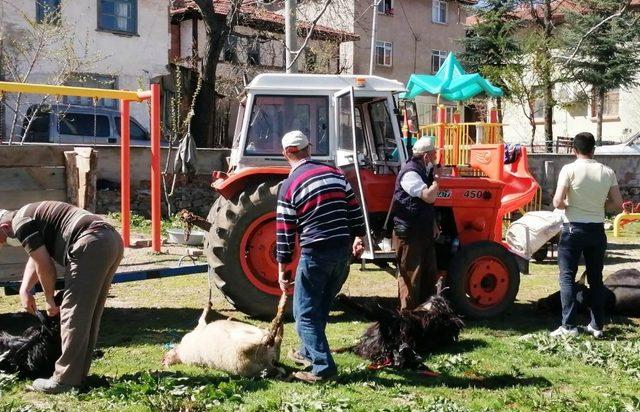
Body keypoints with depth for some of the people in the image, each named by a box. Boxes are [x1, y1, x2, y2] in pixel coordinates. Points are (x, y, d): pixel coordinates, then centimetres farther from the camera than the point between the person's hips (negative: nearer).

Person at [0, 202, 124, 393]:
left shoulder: (20, 222, 2)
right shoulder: (33, 215, 31)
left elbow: (44, 266, 0)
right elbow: (35, 259, 37)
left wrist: (50, 301, 12)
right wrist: (24, 290, 24)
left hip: (92, 244, -10)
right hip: (113, 240, 10)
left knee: (74, 315, -4)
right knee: (88, 316, 16)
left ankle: (65, 381, 0)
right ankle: (78, 374, 23)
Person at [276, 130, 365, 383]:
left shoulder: (290, 186, -7)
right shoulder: (334, 173, 8)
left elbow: (285, 232, -5)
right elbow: (354, 209, 8)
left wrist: (282, 270, 0)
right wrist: (357, 237, 15)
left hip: (316, 253, -6)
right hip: (343, 250, 6)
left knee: (305, 312, 4)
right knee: (321, 306, 22)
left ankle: (322, 367, -3)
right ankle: (309, 352, 36)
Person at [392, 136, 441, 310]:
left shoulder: (424, 171, 13)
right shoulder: (409, 173, -18)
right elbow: (429, 196, -27)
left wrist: (433, 225, 18)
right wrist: (436, 178, -12)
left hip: (424, 232, 10)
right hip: (409, 233, -10)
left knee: (430, 273, 16)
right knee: (410, 276, -2)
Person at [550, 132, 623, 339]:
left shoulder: (569, 169, -10)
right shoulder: (607, 172, 1)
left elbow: (557, 202, -16)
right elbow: (618, 204, 2)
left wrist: (569, 206, 5)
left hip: (573, 229, -4)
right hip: (597, 230, 4)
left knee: (567, 277, 1)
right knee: (596, 278, 13)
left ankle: (569, 326, -4)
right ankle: (597, 325, 18)